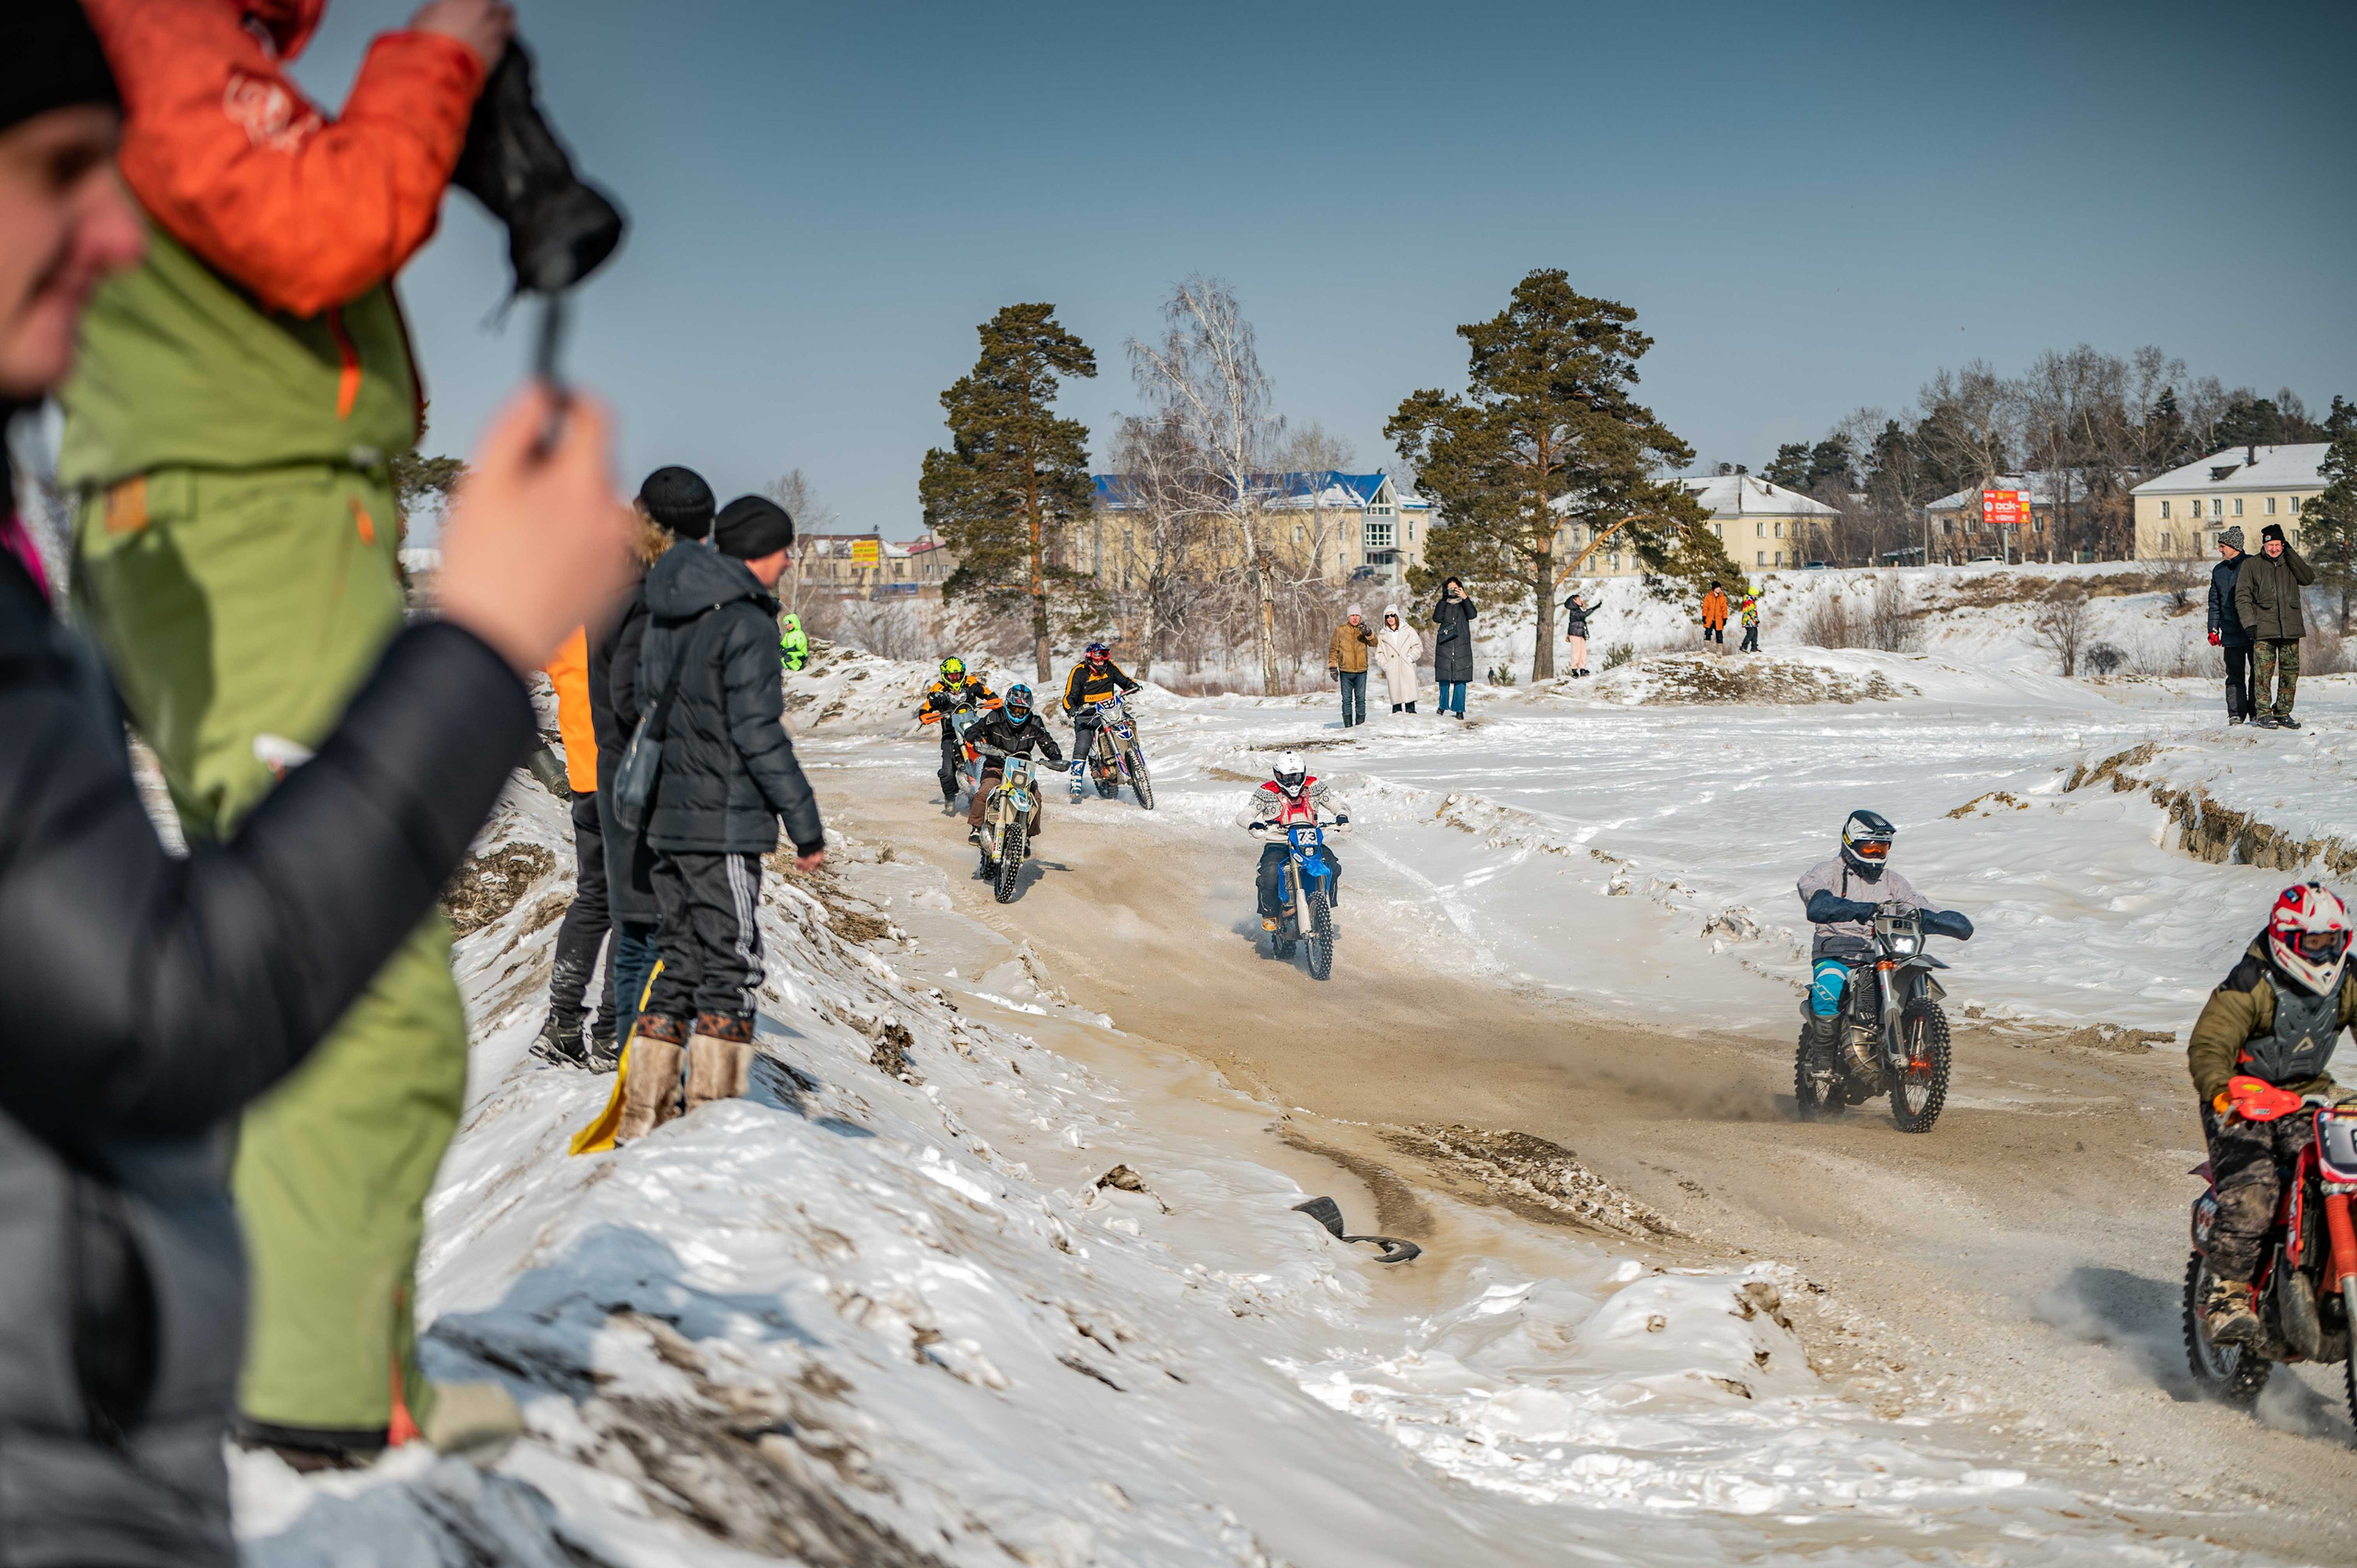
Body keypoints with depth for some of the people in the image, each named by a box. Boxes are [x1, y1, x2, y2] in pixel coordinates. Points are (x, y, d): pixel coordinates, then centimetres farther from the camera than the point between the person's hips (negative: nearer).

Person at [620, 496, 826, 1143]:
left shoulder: (665, 619, 13)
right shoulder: (747, 623, -13)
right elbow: (758, 733, -16)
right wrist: (805, 823, -11)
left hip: (665, 822, 8)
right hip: (724, 827, -8)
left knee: (679, 965, 14)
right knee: (731, 969, -2)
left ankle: (644, 1120, 16)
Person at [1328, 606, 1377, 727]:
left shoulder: (1363, 630, 6)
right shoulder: (1340, 630, 4)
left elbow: (1374, 643, -10)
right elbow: (1334, 649, 7)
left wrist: (1368, 633, -30)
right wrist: (1332, 666, -1)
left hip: (1361, 671, 1)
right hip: (1345, 671, -1)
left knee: (1360, 699, 4)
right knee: (1347, 700, 1)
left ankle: (1360, 724, 8)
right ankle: (1348, 726, 3)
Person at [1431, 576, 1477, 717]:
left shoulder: (1464, 604, 10)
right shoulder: (1443, 604, 10)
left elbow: (1472, 614, -10)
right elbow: (1436, 618, -8)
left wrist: (1465, 598, -17)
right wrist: (1444, 600, -12)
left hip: (1461, 647, -1)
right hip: (1445, 647, 1)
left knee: (1460, 679, -6)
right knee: (1444, 678, 1)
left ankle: (1459, 709, -4)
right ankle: (1443, 706, 14)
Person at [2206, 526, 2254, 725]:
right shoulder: (2219, 571, 13)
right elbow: (2215, 602, 17)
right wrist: (2213, 628, 8)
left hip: (2253, 631, -3)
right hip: (2231, 632, 3)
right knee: (2234, 676, 1)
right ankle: (2236, 713, 2)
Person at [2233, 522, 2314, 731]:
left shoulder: (2291, 563, 13)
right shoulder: (2251, 565, 5)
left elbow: (2308, 578, -4)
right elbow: (2242, 596, 2)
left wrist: (2290, 553, -5)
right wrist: (2249, 623, -9)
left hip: (2290, 627, 3)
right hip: (2263, 628, -3)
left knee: (2290, 672, 3)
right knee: (2263, 672, -9)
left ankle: (2283, 712, 12)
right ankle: (2263, 713, -5)